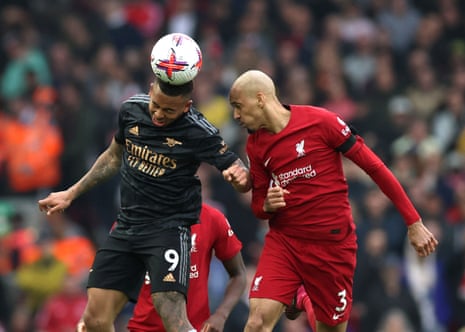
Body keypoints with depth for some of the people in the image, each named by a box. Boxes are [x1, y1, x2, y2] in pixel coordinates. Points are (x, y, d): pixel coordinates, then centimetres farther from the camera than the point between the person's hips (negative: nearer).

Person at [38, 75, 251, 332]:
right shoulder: (131, 109, 0)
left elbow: (239, 174, -8)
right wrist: (71, 194, 23)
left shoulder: (198, 132, -15)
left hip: (169, 228, -6)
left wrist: (240, 175, -33)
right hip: (126, 226, 6)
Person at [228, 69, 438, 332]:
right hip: (283, 241, 3)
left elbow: (374, 167, -6)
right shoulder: (256, 145, 6)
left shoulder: (320, 121, -10)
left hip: (333, 245, -3)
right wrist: (267, 206, -12)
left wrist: (414, 222, -6)